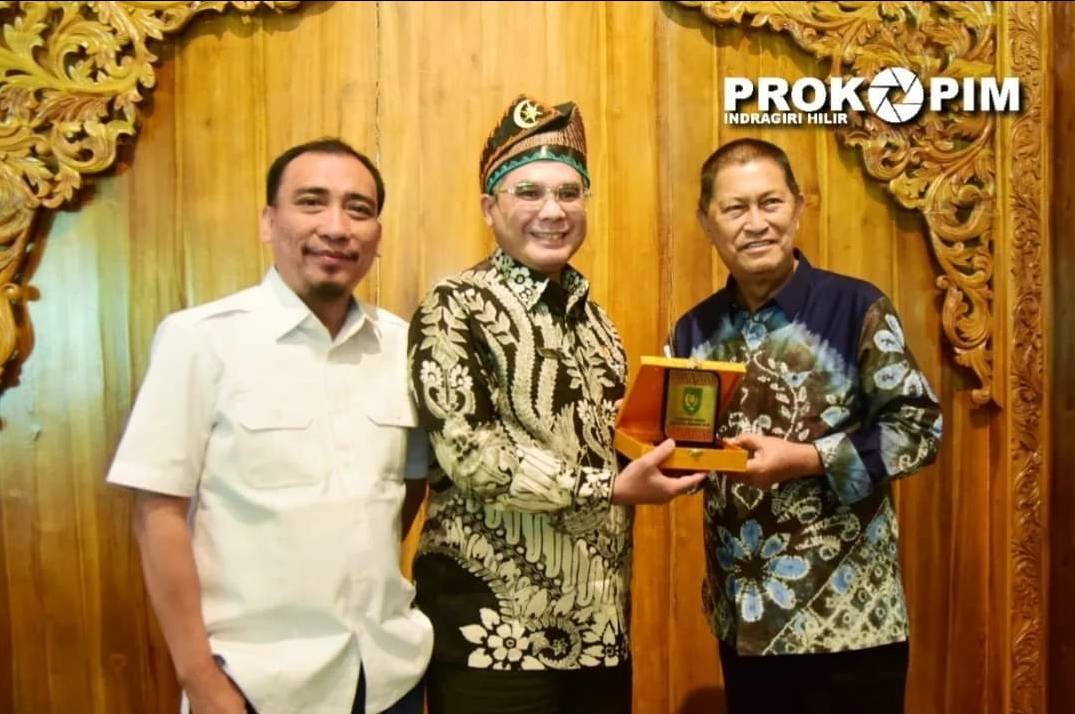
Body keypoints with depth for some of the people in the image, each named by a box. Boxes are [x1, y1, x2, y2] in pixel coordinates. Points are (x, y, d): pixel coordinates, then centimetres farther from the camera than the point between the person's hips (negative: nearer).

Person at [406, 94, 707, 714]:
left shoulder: (591, 315, 12)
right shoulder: (457, 309, -8)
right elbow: (467, 450, -19)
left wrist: (659, 451, 2)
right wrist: (611, 488, -19)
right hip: (494, 629, -6)